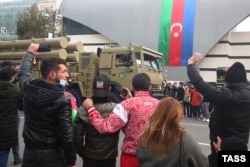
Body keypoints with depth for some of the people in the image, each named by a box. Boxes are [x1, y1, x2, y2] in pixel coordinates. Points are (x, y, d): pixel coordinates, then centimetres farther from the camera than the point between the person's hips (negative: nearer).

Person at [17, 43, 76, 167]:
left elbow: (23, 71, 19)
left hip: (30, 152, 4)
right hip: (52, 154, -4)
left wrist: (30, 53, 35)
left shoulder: (28, 88, -6)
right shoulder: (62, 100, -19)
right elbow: (66, 134, -17)